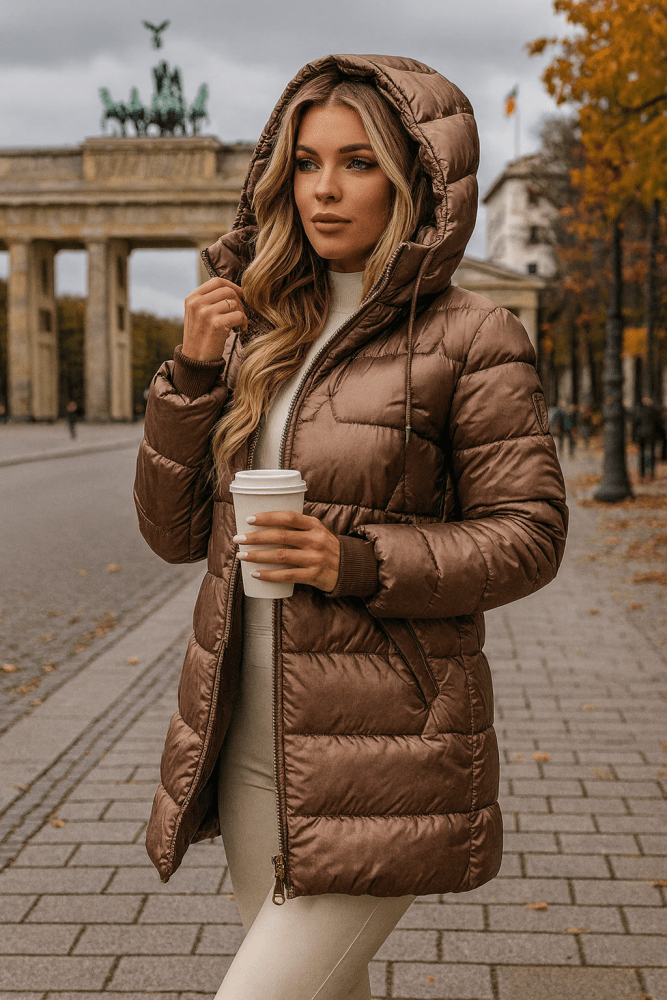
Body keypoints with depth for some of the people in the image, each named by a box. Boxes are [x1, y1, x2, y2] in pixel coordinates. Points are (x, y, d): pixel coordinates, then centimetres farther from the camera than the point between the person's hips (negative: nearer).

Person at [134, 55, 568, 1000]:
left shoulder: (470, 337, -7)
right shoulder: (260, 334, 9)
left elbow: (528, 535, -7)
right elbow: (175, 529, 8)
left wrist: (361, 563, -21)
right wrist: (192, 371, -5)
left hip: (381, 747, -6)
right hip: (250, 736, 6)